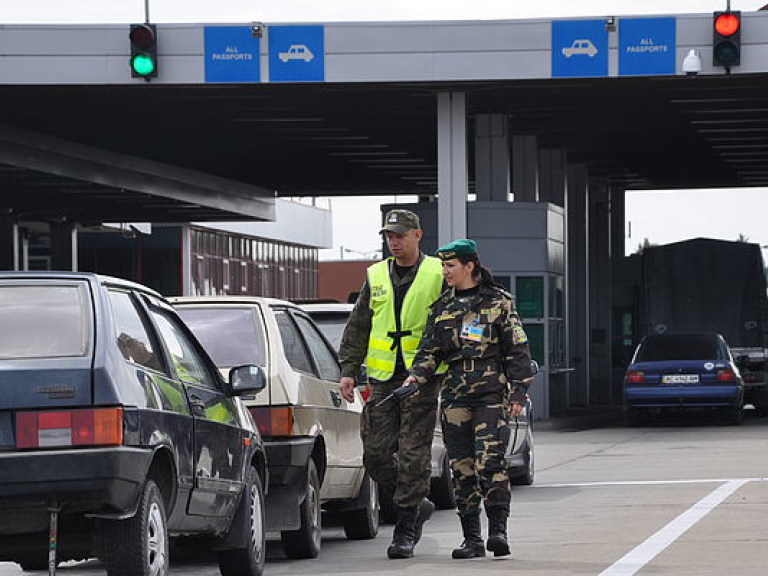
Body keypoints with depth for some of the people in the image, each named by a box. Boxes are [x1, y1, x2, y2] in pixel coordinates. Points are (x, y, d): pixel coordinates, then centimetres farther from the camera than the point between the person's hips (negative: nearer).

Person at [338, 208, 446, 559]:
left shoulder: (437, 275, 1)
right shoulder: (377, 277, 13)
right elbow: (357, 328, 15)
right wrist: (348, 370, 6)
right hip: (383, 380, 4)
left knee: (413, 455, -6)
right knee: (376, 453, 0)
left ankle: (405, 531, -1)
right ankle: (417, 506, 21)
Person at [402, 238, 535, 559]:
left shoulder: (498, 301, 4)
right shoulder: (442, 306, 15)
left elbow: (517, 349, 4)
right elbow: (430, 350, 15)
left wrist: (519, 392, -3)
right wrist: (416, 376, -5)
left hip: (492, 392, -4)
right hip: (454, 395, 4)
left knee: (490, 460, -17)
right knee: (462, 468, 2)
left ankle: (497, 529, -15)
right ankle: (472, 538, 6)